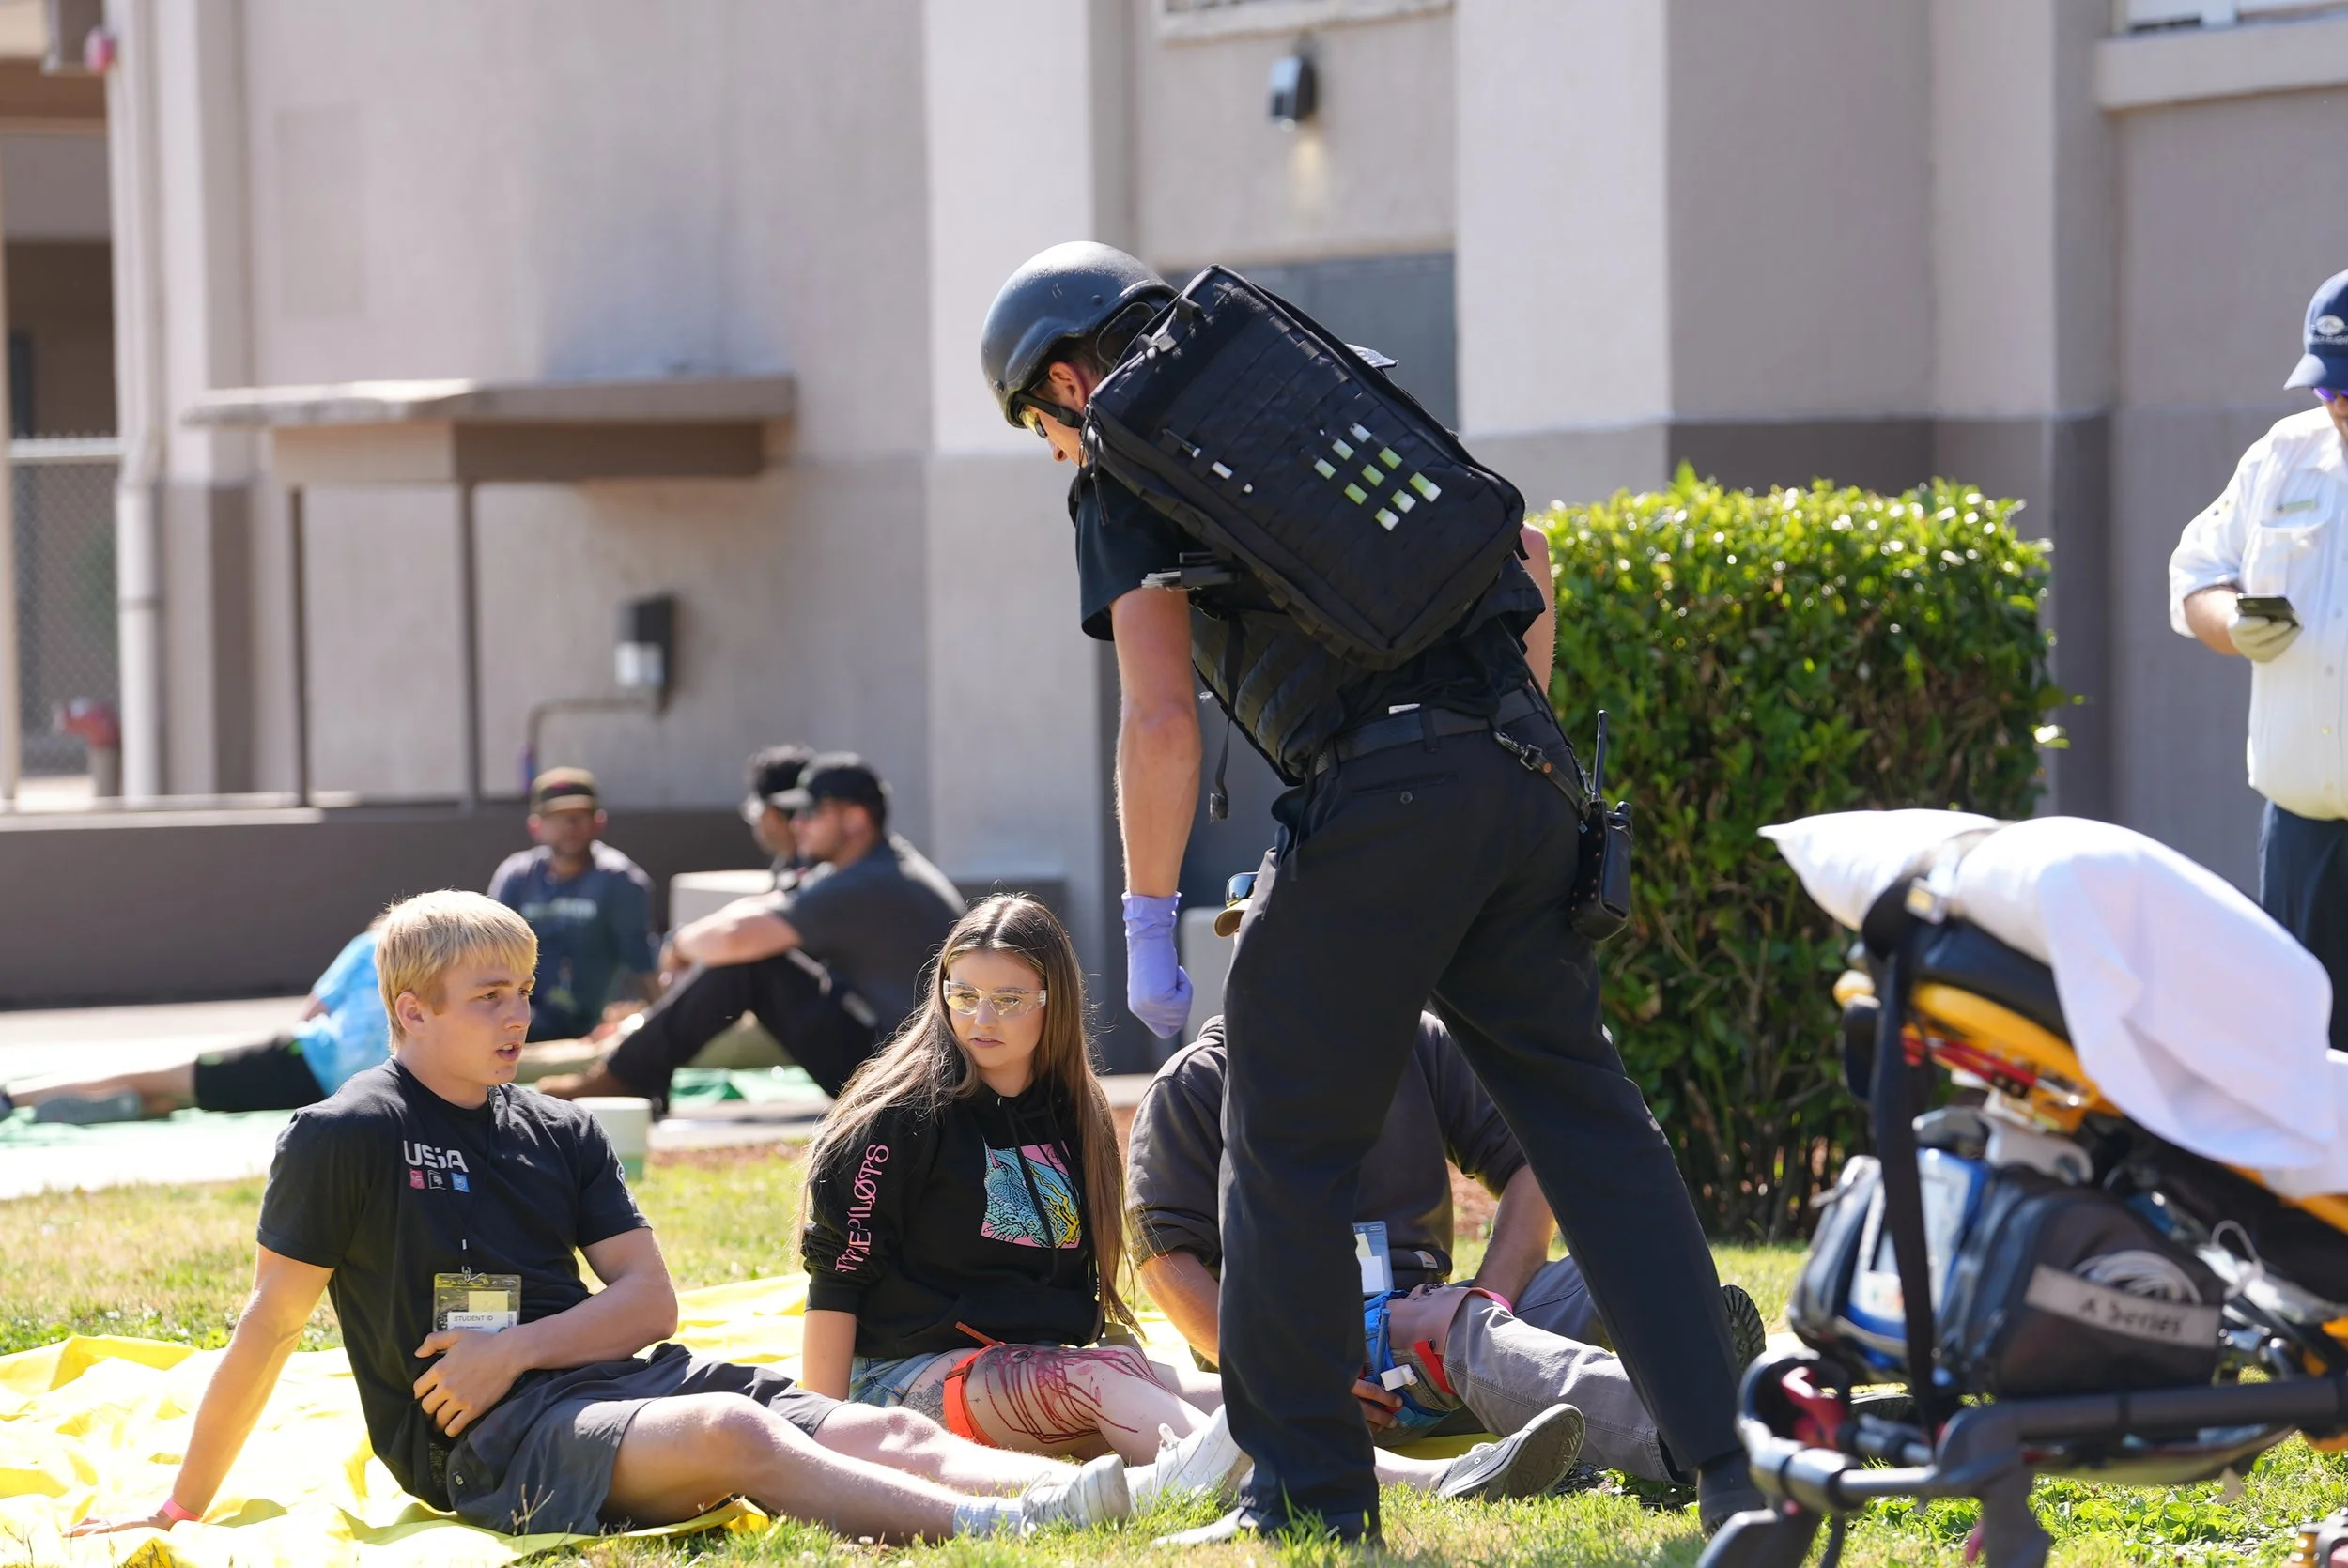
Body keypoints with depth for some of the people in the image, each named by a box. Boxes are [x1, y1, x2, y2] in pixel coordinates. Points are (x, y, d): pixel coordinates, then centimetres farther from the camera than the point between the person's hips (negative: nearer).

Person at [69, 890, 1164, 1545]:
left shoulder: (559, 1134, 17)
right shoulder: (345, 1139, -1)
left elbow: (649, 1301, 11)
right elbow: (272, 1322, 1)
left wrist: (516, 1349, -8)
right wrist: (181, 1508, 2)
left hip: (609, 1380, 7)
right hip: (479, 1438, -7)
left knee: (879, 1432, -16)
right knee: (729, 1430, -34)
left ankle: (1123, 1497, -35)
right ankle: (987, 1532, -52)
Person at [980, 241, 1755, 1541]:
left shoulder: (1126, 470, 5)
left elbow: (1160, 719, -5)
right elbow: (1518, 553, 25)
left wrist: (1147, 923, 0)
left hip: (1376, 795, -6)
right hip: (1521, 775, 6)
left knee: (1290, 1143, 6)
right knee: (1584, 1114, 9)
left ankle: (1310, 1487, 10)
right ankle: (1723, 1462, 4)